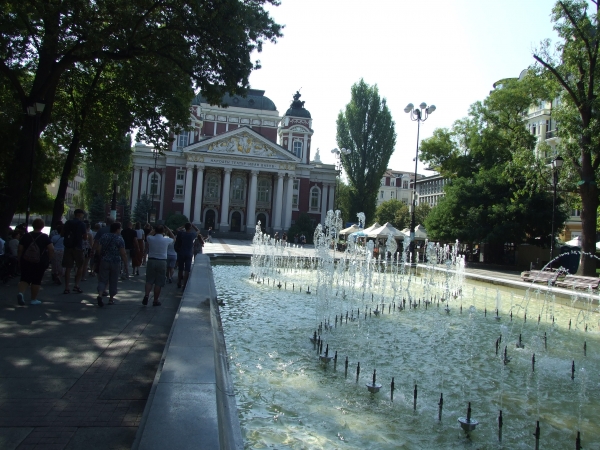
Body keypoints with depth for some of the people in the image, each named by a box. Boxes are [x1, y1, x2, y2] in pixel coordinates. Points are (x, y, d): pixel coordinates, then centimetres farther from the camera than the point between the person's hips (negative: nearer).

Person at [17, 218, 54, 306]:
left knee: (25, 279, 8)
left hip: (26, 261, 2)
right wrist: (49, 259, 2)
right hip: (40, 262, -2)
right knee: (36, 280, 5)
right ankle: (34, 299, 10)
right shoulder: (45, 237, -3)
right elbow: (51, 249, -9)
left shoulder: (26, 236, 3)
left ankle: (21, 292, -18)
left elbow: (20, 249, 3)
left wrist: (20, 259, 13)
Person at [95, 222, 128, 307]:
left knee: (103, 280, 6)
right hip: (115, 262, -3)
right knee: (113, 281, 10)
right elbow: (123, 253, -12)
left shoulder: (104, 236, 3)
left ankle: (100, 295, -16)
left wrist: (102, 257, 16)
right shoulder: (120, 239, -9)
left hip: (104, 261, 3)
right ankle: (111, 299, 17)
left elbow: (98, 249, 2)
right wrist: (125, 263, -3)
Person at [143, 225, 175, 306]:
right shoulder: (166, 240, -7)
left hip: (151, 261, 2)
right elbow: (173, 238, 16)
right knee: (158, 283, 5)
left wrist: (155, 229, 24)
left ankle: (146, 295, -10)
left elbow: (148, 235, 23)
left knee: (149, 281, 11)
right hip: (162, 262, -2)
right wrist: (168, 230, 17)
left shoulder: (150, 239, -4)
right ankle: (155, 301, 11)